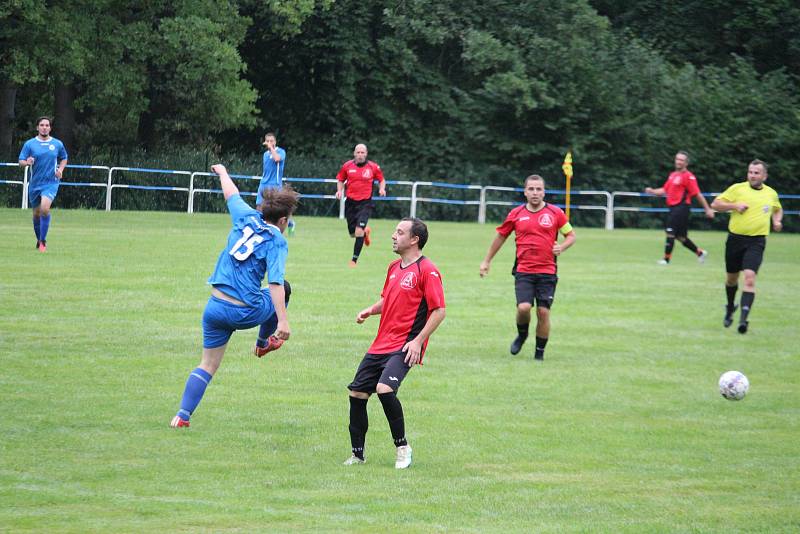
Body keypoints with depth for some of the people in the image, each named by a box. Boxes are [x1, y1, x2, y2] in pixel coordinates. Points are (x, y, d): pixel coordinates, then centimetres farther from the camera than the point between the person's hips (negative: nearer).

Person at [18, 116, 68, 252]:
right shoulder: (30, 144, 1)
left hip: (51, 182, -2)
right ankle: (39, 239, 33)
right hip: (35, 183, 2)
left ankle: (42, 241, -15)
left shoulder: (57, 144, 3)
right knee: (36, 213, 11)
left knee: (45, 208, -23)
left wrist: (60, 169, 0)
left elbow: (64, 158, 20)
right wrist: (27, 162, -24)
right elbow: (21, 162, -1)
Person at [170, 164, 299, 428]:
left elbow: (231, 193, 24)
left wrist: (222, 172, 44)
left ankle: (183, 414, -3)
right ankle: (264, 342, 41)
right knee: (284, 289, 25)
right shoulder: (276, 241, -9)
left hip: (215, 308, 4)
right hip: (247, 312, -4)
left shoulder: (247, 218, 4)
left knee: (208, 365, 11)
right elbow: (275, 282, -21)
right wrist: (283, 320, -26)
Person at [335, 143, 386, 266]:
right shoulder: (347, 166, 2)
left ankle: (354, 259, -5)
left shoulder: (373, 167, -3)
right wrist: (339, 190, -1)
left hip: (365, 203, -3)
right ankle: (366, 231, 45)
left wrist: (382, 189, -6)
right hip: (350, 202, 3)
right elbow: (340, 180, 16)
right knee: (352, 233, 8)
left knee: (359, 231, -16)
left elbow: (381, 180, 12)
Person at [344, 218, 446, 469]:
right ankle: (357, 454, 16)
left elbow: (439, 311, -13)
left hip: (405, 347, -8)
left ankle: (402, 447, -10)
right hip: (381, 344, 8)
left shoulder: (427, 270, -10)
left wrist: (418, 341, -19)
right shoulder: (394, 267, 15)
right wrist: (370, 310, 7)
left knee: (384, 388, -27)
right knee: (357, 393, 3)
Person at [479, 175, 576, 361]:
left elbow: (571, 235, 12)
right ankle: (522, 335, 15)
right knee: (523, 307, -17)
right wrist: (486, 261, 21)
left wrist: (562, 247, -9)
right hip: (523, 271, 0)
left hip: (547, 271, 0)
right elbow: (501, 236, 18)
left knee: (543, 312, -5)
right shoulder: (516, 214, 5)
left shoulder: (555, 213, 2)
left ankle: (540, 352, 12)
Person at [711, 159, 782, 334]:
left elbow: (778, 210, 30)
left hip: (756, 242, -1)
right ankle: (730, 307, 43)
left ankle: (743, 319, -24)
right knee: (732, 277, 14)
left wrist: (777, 221, 9)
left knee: (750, 278, -19)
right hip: (735, 239, 1)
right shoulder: (737, 188, 0)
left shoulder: (771, 194, 9)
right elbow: (715, 204, 0)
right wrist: (734, 205, -15)